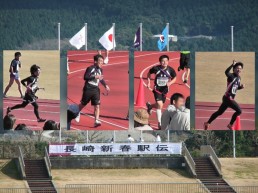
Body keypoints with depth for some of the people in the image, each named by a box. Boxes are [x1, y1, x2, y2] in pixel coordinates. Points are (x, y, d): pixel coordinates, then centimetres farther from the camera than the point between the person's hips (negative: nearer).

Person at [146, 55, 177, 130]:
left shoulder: (170, 70, -10)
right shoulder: (156, 68, -14)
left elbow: (174, 78, 4)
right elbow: (149, 74, 6)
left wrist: (170, 83, -15)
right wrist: (149, 82, -1)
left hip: (165, 89, 4)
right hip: (157, 89, -3)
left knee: (159, 105, 18)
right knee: (160, 105, -17)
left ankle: (149, 106, 53)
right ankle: (159, 123, -10)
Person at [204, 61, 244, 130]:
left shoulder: (239, 78, 12)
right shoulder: (231, 76, -14)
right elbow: (226, 72, -37)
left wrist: (241, 87, 2)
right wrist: (232, 65, -47)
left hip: (230, 98, 9)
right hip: (228, 98, -9)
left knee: (219, 112, 18)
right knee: (239, 111, -11)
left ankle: (207, 123, 29)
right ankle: (230, 125, 1)